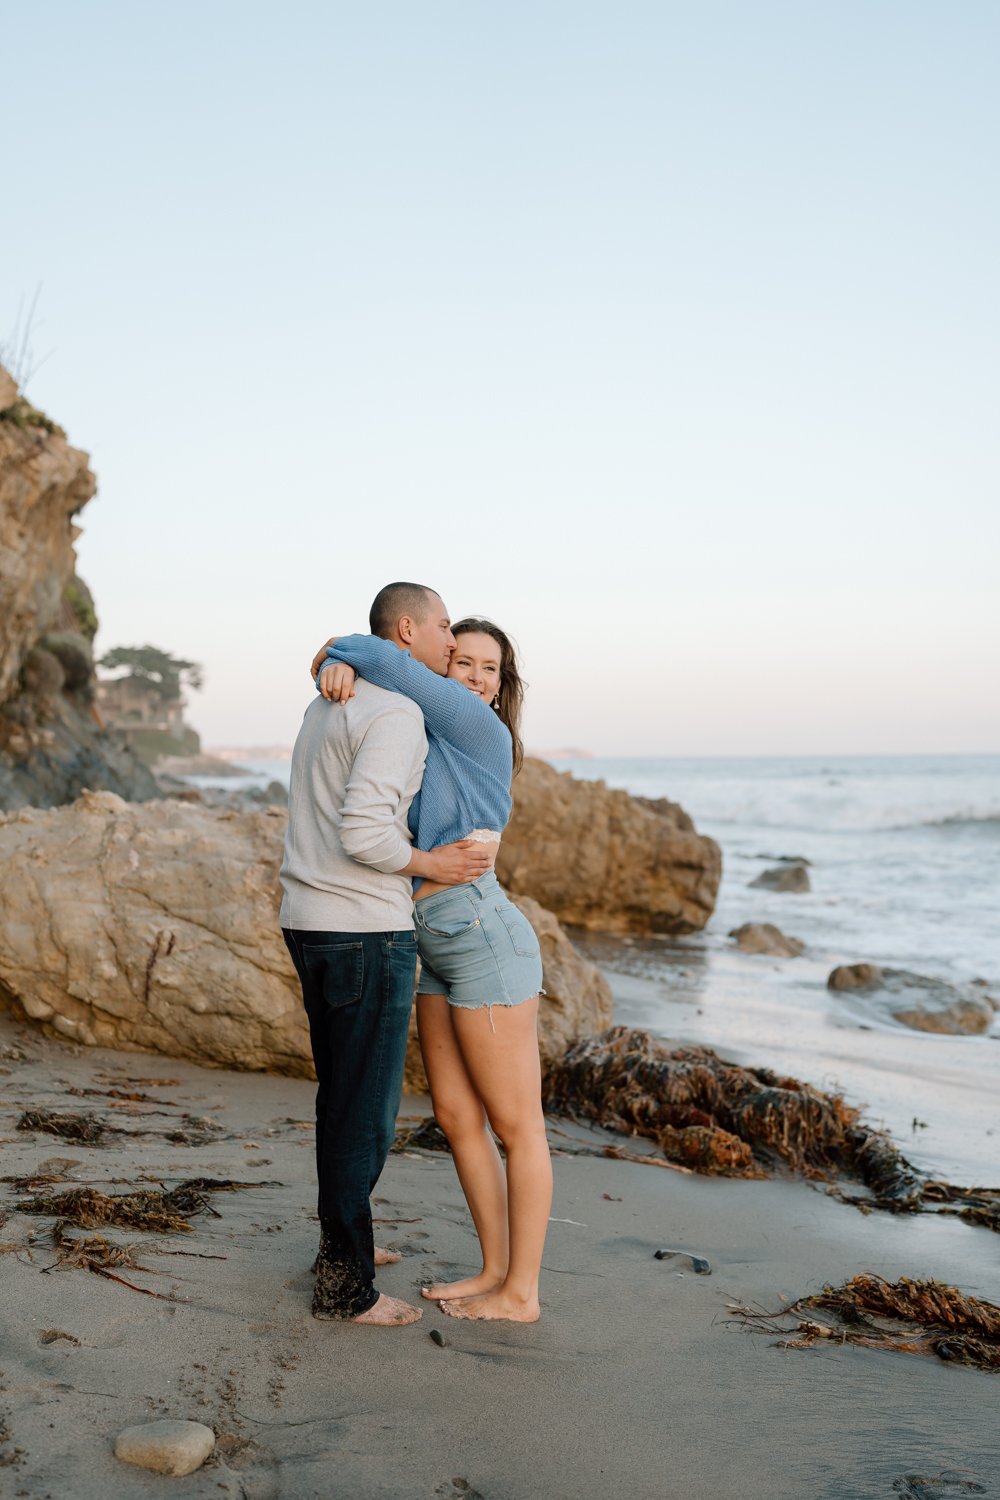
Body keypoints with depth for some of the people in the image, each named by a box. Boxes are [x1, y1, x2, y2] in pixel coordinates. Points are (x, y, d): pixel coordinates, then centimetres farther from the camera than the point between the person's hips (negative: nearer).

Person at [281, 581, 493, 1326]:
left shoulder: (330, 707, 16)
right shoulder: (399, 716, -17)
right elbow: (361, 833, -26)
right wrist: (433, 867, -11)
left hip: (311, 926, 10)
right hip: (367, 933, -10)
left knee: (346, 1091, 22)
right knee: (366, 1109, 0)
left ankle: (344, 1240, 37)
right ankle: (344, 1286, 10)